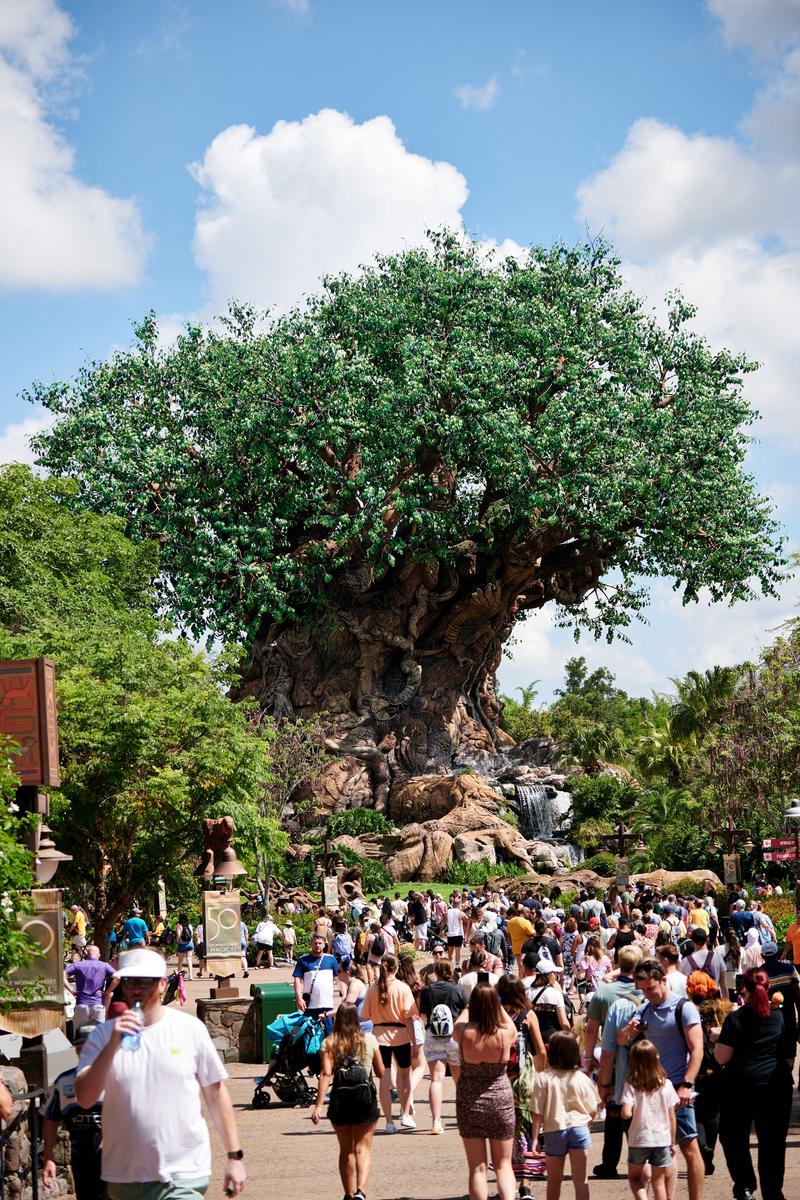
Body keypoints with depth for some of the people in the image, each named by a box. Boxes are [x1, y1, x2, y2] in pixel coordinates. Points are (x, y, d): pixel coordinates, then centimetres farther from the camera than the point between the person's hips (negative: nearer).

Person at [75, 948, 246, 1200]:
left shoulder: (190, 1028, 1)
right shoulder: (103, 1035, 1)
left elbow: (215, 1093, 6)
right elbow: (85, 1099, -10)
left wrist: (234, 1155, 5)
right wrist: (113, 1045, -20)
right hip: (124, 1177, 2)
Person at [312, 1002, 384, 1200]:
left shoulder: (329, 1043, -2)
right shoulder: (370, 1040, 1)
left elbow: (326, 1074, -12)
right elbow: (380, 1072, 8)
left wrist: (318, 1105, -15)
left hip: (340, 1098, 1)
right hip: (365, 1098, -1)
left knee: (346, 1150, 16)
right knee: (363, 1148, 1)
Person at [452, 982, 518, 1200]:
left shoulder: (463, 1032, -15)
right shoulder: (506, 1034, -15)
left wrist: (470, 1008, 26)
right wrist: (497, 1006, 22)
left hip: (469, 1103, 0)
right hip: (501, 1101, 0)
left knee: (477, 1168, 9)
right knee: (503, 1165, 13)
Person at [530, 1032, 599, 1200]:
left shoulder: (543, 1079, -11)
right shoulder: (581, 1078, -4)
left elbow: (537, 1114, -10)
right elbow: (592, 1111, 4)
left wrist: (535, 1138, -3)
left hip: (554, 1131, 0)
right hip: (579, 1129, 0)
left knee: (554, 1179, 17)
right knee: (580, 1179, 0)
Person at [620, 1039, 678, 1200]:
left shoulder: (631, 1086, -9)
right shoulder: (666, 1085, -3)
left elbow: (626, 1114, -19)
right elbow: (671, 1117, 1)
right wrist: (672, 1142, 11)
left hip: (639, 1140, -1)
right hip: (662, 1139, 1)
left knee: (635, 1177, 17)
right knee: (659, 1182, 9)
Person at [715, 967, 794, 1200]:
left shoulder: (736, 1018, -6)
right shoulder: (780, 1016, 1)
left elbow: (721, 1058, -8)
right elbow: (790, 1054, 7)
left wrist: (717, 1038, 9)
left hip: (741, 1085, -2)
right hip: (775, 1085, 2)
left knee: (733, 1137, 14)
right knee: (772, 1143, 8)